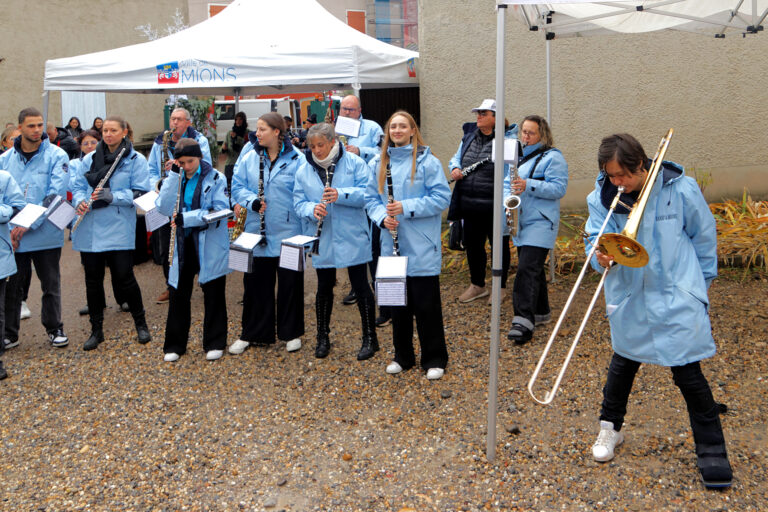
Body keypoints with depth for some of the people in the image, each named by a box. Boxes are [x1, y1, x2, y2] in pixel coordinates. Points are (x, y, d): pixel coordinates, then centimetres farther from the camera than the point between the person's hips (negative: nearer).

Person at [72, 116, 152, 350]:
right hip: (89, 229, 4)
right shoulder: (90, 159, 11)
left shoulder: (135, 160, -1)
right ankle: (96, 330, 21)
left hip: (119, 229, -4)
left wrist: (112, 196, -19)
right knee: (93, 279, 9)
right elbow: (77, 186, 13)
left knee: (123, 277, -3)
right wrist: (80, 201, -9)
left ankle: (141, 323, 19)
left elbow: (140, 193, -7)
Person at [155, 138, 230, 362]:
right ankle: (174, 345, 20)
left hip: (210, 245, -3)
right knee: (179, 293, 8)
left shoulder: (216, 178, -5)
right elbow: (164, 208, -9)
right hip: (183, 243, 3)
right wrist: (174, 175, -13)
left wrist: (186, 218, -22)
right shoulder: (175, 178, 6)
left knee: (213, 294, 5)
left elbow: (220, 211, -16)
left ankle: (214, 343, 18)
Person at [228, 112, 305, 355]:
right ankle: (251, 333, 24)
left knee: (289, 282, 8)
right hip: (257, 232, 3)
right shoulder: (250, 157, 4)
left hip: (287, 233, -3)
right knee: (255, 282, 9)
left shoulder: (296, 159, -7)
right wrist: (252, 201, -12)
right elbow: (237, 186, 6)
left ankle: (291, 333, 24)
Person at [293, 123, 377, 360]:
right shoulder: (304, 171, 6)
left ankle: (370, 338, 16)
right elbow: (298, 201, 4)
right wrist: (312, 210, -18)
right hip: (321, 240, 3)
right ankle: (322, 337, 27)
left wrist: (341, 195, -23)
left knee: (360, 286, 4)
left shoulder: (354, 163, -3)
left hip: (352, 238, -2)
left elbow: (367, 193, -8)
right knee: (324, 287, 12)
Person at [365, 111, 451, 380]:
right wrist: (382, 217, -10)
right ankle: (403, 356, 27)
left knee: (426, 304, 0)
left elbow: (442, 197, -9)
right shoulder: (377, 164, 9)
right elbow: (371, 198, 11)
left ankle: (434, 359, 13)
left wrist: (407, 207, -17)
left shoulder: (427, 161, -4)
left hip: (421, 247, -4)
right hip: (392, 244, 4)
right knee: (397, 302, 13)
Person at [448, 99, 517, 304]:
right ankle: (477, 285, 34)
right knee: (472, 243, 16)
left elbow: (509, 172, -17)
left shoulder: (506, 139, -12)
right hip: (469, 205, 6)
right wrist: (455, 168, -2)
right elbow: (457, 157, 21)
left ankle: (501, 287, 27)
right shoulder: (469, 135, 8)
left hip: (493, 205, -6)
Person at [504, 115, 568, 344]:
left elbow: (559, 188, -14)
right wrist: (508, 198, -3)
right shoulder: (518, 155, 16)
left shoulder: (552, 157, -6)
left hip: (540, 224, -8)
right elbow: (507, 182, 19)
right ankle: (541, 312, 26)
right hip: (520, 222, 8)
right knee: (532, 268, 14)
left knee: (527, 269, -16)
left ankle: (524, 321, -18)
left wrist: (528, 185, -23)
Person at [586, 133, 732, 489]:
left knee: (687, 373, -3)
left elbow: (704, 236, 1)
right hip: (629, 296, 3)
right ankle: (611, 427, 40)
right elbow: (598, 238, -9)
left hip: (676, 298, -3)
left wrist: (699, 283, 7)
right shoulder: (602, 197, -6)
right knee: (624, 361, 19)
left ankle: (712, 453, 11)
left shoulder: (680, 189, -12)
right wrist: (601, 257, -33)